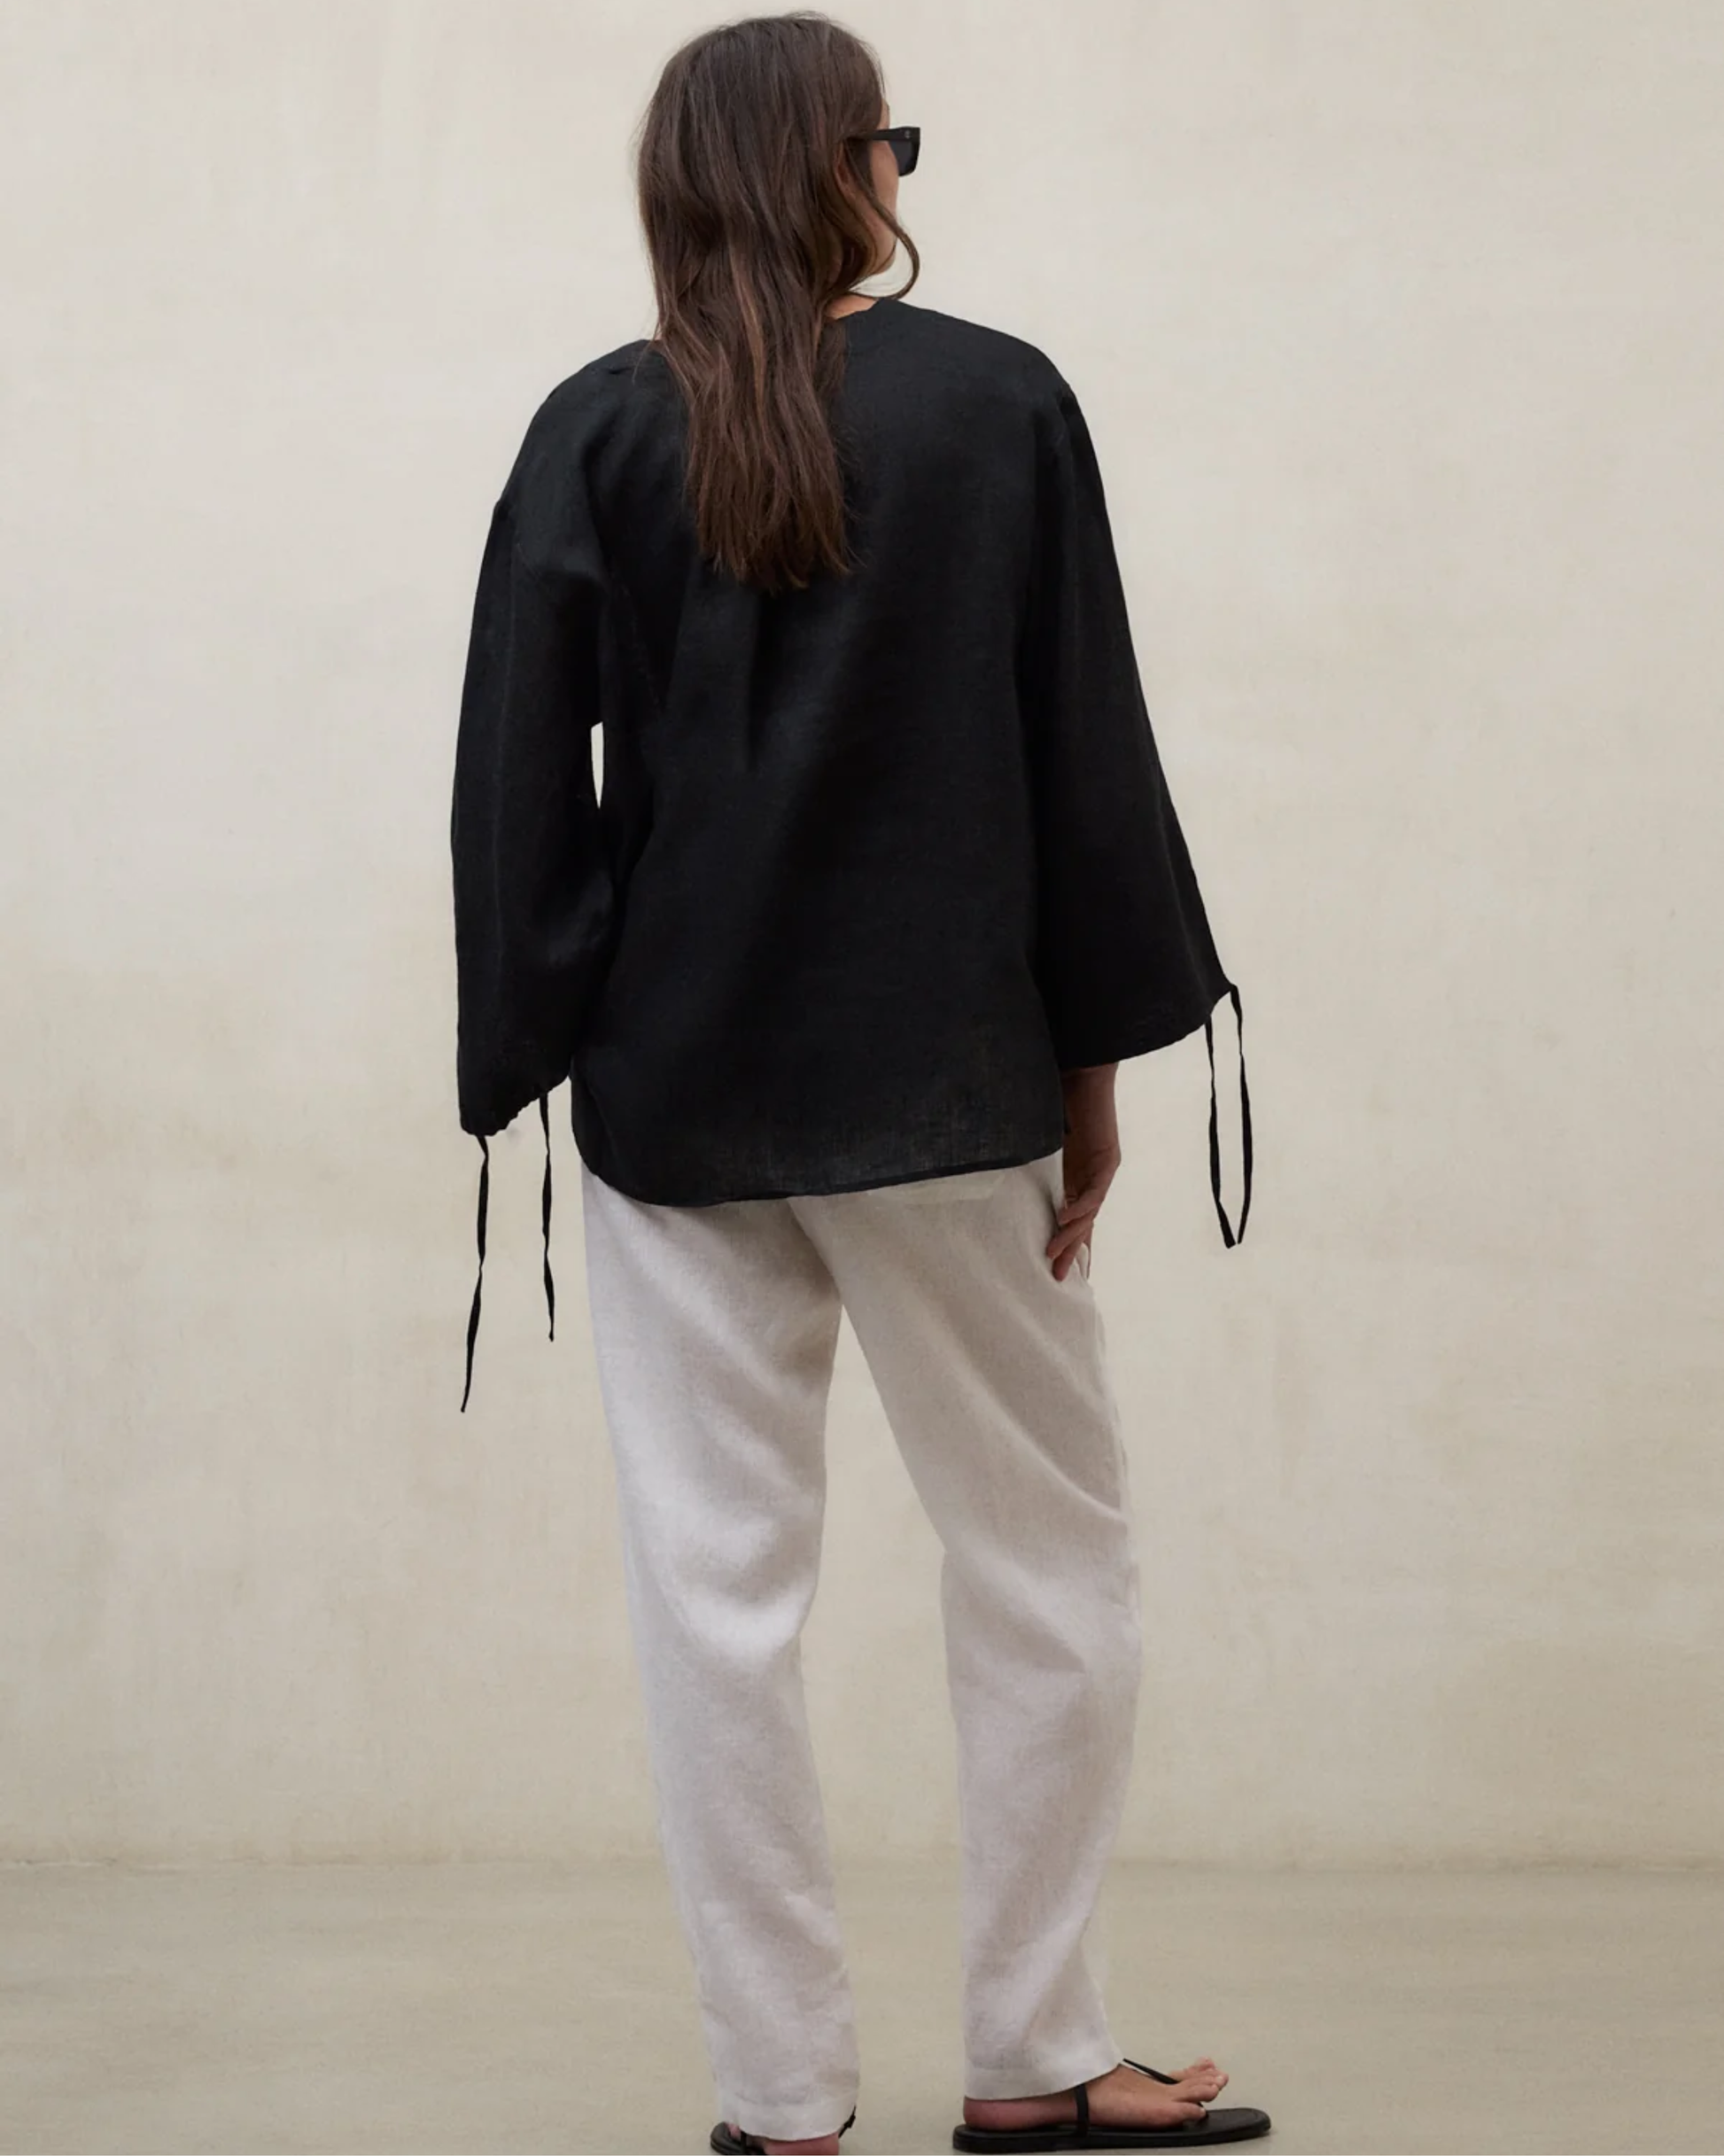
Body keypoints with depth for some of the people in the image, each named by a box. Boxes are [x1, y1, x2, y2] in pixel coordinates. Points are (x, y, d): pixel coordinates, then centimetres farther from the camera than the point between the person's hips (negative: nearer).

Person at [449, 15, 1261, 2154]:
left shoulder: (597, 433, -1)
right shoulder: (999, 402, -3)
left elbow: (516, 780, -3)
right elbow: (1086, 748, -2)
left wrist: (539, 1058, 3)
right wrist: (1094, 1054, 5)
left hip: (671, 1085, 1)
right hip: (941, 1085, -1)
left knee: (718, 1588, 5)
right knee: (1047, 1550, 12)